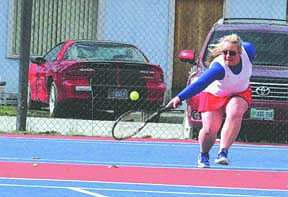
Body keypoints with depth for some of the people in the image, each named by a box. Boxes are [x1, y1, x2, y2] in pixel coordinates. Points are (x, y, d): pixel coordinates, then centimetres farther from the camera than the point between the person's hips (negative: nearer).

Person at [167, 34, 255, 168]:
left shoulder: (248, 50, -25)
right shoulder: (219, 67, -38)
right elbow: (199, 84, -47)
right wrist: (179, 97, -59)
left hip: (239, 93, 3)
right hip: (214, 95, -3)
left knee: (234, 113, -31)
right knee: (209, 130, -12)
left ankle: (223, 153, -31)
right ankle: (203, 155, 22)